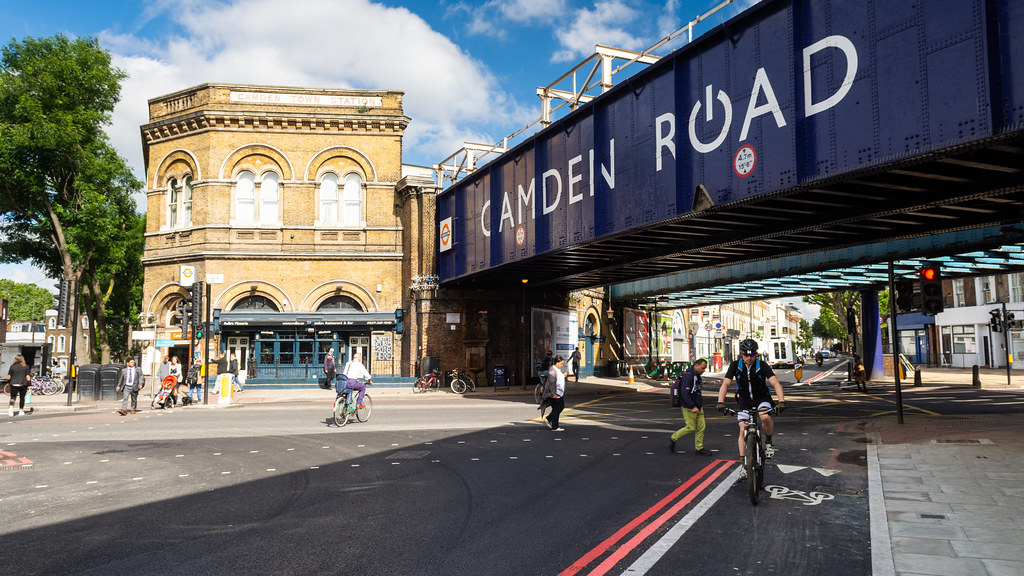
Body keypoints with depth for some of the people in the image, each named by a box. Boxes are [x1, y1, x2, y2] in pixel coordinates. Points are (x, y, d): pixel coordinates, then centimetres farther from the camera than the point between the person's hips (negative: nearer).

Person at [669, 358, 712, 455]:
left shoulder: (697, 375, 11)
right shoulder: (688, 375, -20)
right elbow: (684, 393, -26)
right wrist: (693, 407, -27)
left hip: (698, 407, 9)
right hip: (689, 408, -9)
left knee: (701, 427, 6)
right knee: (691, 428, -4)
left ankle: (699, 447, 15)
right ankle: (673, 438, 13)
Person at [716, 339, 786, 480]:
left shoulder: (762, 365, -18)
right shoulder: (736, 365, -12)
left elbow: (776, 383, -28)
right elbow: (725, 384, -19)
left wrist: (781, 401, -44)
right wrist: (720, 402, -34)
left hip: (762, 398, -2)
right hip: (744, 400, 2)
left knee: (765, 417, -33)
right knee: (743, 430, -9)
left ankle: (769, 442, -5)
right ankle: (744, 465, -3)